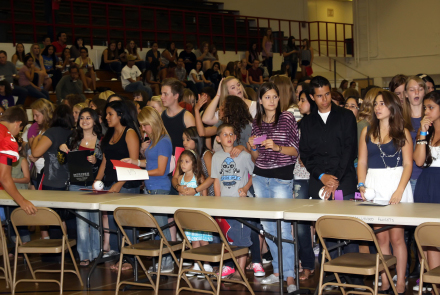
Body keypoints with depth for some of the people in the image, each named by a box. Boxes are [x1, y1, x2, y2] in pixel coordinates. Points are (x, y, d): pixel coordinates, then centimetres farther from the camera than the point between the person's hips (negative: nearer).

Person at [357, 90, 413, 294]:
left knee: (396, 237, -4)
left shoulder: (402, 133, 3)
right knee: (381, 237, 5)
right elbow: (362, 162, 11)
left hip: (396, 184, -3)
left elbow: (407, 164, -2)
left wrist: (399, 191, -14)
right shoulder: (367, 132, 12)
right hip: (374, 185, 3)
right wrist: (361, 185, -4)